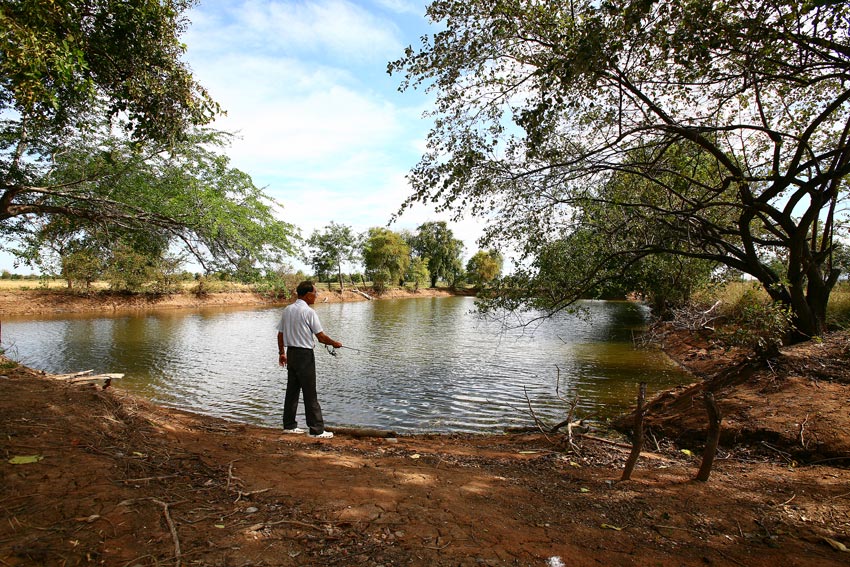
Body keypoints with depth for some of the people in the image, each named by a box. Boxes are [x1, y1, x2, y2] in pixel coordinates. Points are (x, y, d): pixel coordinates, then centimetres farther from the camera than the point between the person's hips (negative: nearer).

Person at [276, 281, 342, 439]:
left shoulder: (287, 310, 7)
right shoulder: (309, 312, -15)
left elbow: (280, 334, 12)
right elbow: (321, 337, -13)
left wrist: (281, 352, 22)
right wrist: (334, 343, 3)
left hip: (291, 353, 8)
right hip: (305, 355, -8)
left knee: (292, 390, 15)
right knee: (310, 394, -4)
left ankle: (289, 425, 24)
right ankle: (317, 430, 1)